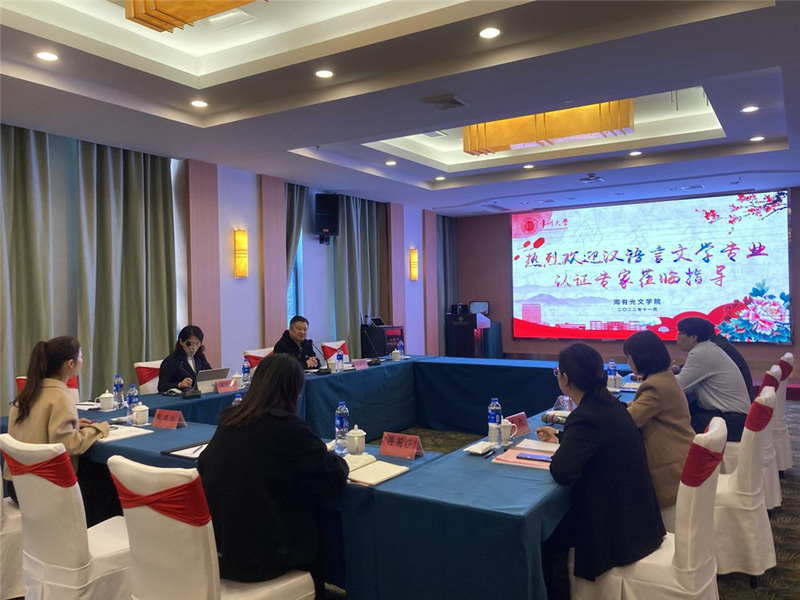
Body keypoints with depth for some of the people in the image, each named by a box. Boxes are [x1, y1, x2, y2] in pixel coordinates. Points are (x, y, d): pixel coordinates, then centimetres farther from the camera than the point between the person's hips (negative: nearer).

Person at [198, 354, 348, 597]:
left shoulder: (229, 420, 2)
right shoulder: (288, 426, -17)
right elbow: (334, 479, -14)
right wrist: (336, 460, 9)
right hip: (260, 552, -6)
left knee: (306, 526, 28)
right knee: (320, 536, 24)